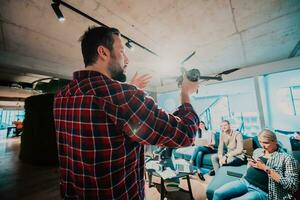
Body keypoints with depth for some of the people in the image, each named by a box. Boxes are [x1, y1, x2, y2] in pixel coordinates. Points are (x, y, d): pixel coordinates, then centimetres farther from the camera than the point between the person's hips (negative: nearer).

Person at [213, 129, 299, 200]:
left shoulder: (286, 158, -5)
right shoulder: (257, 151, 11)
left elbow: (293, 185, -12)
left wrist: (266, 168, -18)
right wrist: (250, 164, -1)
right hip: (245, 181, 5)